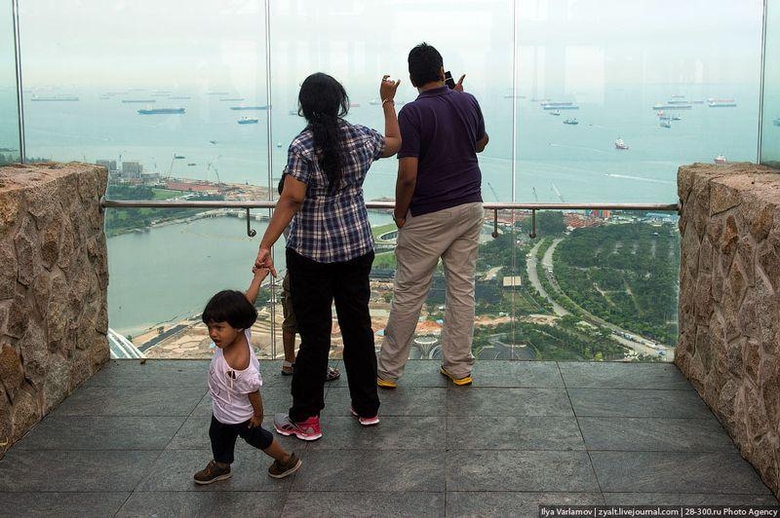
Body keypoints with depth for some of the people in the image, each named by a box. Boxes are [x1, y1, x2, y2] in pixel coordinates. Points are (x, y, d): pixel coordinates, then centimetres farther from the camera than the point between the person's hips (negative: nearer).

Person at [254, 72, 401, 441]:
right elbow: (394, 143, 21)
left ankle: (305, 419, 13)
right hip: (357, 248, 5)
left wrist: (266, 245, -22)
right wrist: (388, 101, 31)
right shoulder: (362, 137, 0)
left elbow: (291, 200, -23)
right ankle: (367, 407, 26)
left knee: (314, 334, 3)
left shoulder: (302, 147, -16)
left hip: (311, 255, -4)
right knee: (358, 325, 15)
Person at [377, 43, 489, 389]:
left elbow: (408, 175, -21)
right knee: (462, 287, 12)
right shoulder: (468, 102, 1)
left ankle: (388, 370, 15)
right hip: (470, 207, 5)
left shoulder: (413, 113, -17)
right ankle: (459, 367, 19)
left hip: (428, 216, -5)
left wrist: (399, 213, -5)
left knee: (408, 293, 4)